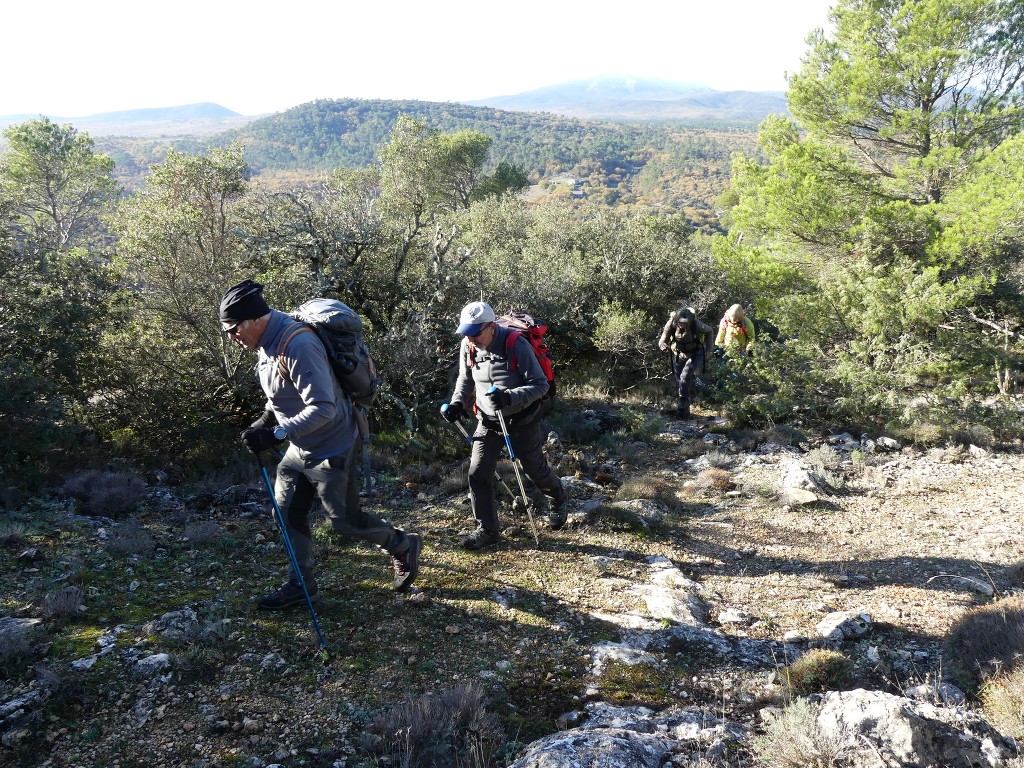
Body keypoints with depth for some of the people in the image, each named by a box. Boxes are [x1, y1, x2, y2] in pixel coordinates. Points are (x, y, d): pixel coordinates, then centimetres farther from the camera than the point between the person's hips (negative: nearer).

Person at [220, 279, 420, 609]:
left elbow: (323, 409, -33)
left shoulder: (298, 346, -30)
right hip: (300, 447, 9)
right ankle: (300, 583, 26)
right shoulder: (269, 341, 1)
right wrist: (265, 419, 3)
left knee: (345, 521, 5)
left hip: (330, 449, -9)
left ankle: (403, 546, 28)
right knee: (288, 513, 11)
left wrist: (274, 435, -32)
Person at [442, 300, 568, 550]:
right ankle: (487, 529, 12)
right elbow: (465, 378, 10)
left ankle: (559, 502, 47)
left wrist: (509, 398, -36)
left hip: (521, 421, -4)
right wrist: (457, 402, -8)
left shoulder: (517, 345, -25)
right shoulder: (468, 347, -9)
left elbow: (540, 385, -22)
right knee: (478, 474, -4)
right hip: (488, 421, 4)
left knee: (535, 469, 14)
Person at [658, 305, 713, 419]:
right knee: (679, 383, 6)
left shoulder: (696, 325, -29)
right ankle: (684, 410, 27)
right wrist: (663, 345, -45)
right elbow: (663, 341, -21)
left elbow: (709, 330, -9)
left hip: (695, 355, -3)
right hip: (679, 355, 3)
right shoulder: (671, 324, -24)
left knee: (685, 377, -24)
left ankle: (682, 407, -16)